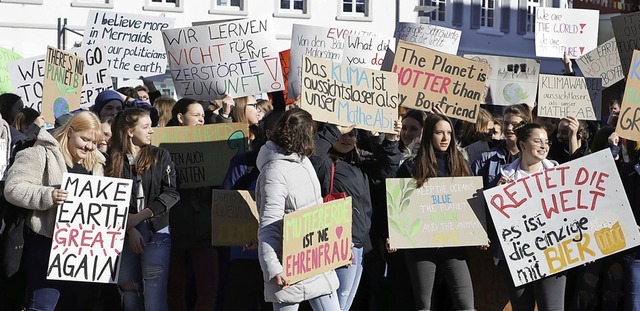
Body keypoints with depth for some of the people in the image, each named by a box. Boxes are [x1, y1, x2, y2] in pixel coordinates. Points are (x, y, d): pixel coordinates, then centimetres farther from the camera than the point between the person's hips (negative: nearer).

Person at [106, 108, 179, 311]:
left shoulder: (160, 156, 4)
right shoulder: (113, 161, 4)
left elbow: (171, 193, -3)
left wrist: (140, 216, -11)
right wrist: (130, 230, -11)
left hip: (156, 232, -1)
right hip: (125, 235, 1)